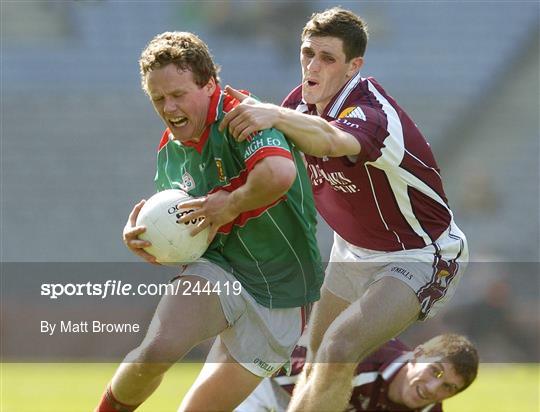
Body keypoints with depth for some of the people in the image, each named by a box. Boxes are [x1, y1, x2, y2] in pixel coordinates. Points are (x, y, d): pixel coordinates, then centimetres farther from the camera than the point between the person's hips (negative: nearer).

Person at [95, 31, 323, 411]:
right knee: (156, 351, -25)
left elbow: (280, 173, -40)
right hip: (218, 271, 4)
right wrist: (140, 238, -4)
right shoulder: (170, 152, 5)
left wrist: (231, 204, -25)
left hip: (279, 294, -4)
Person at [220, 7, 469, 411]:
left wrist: (275, 115, -74)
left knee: (339, 350, -28)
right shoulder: (306, 102, -6)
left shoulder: (374, 114, -33)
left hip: (419, 256, -9)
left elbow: (331, 140, -57)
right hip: (354, 252, 9)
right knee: (316, 365, 9)